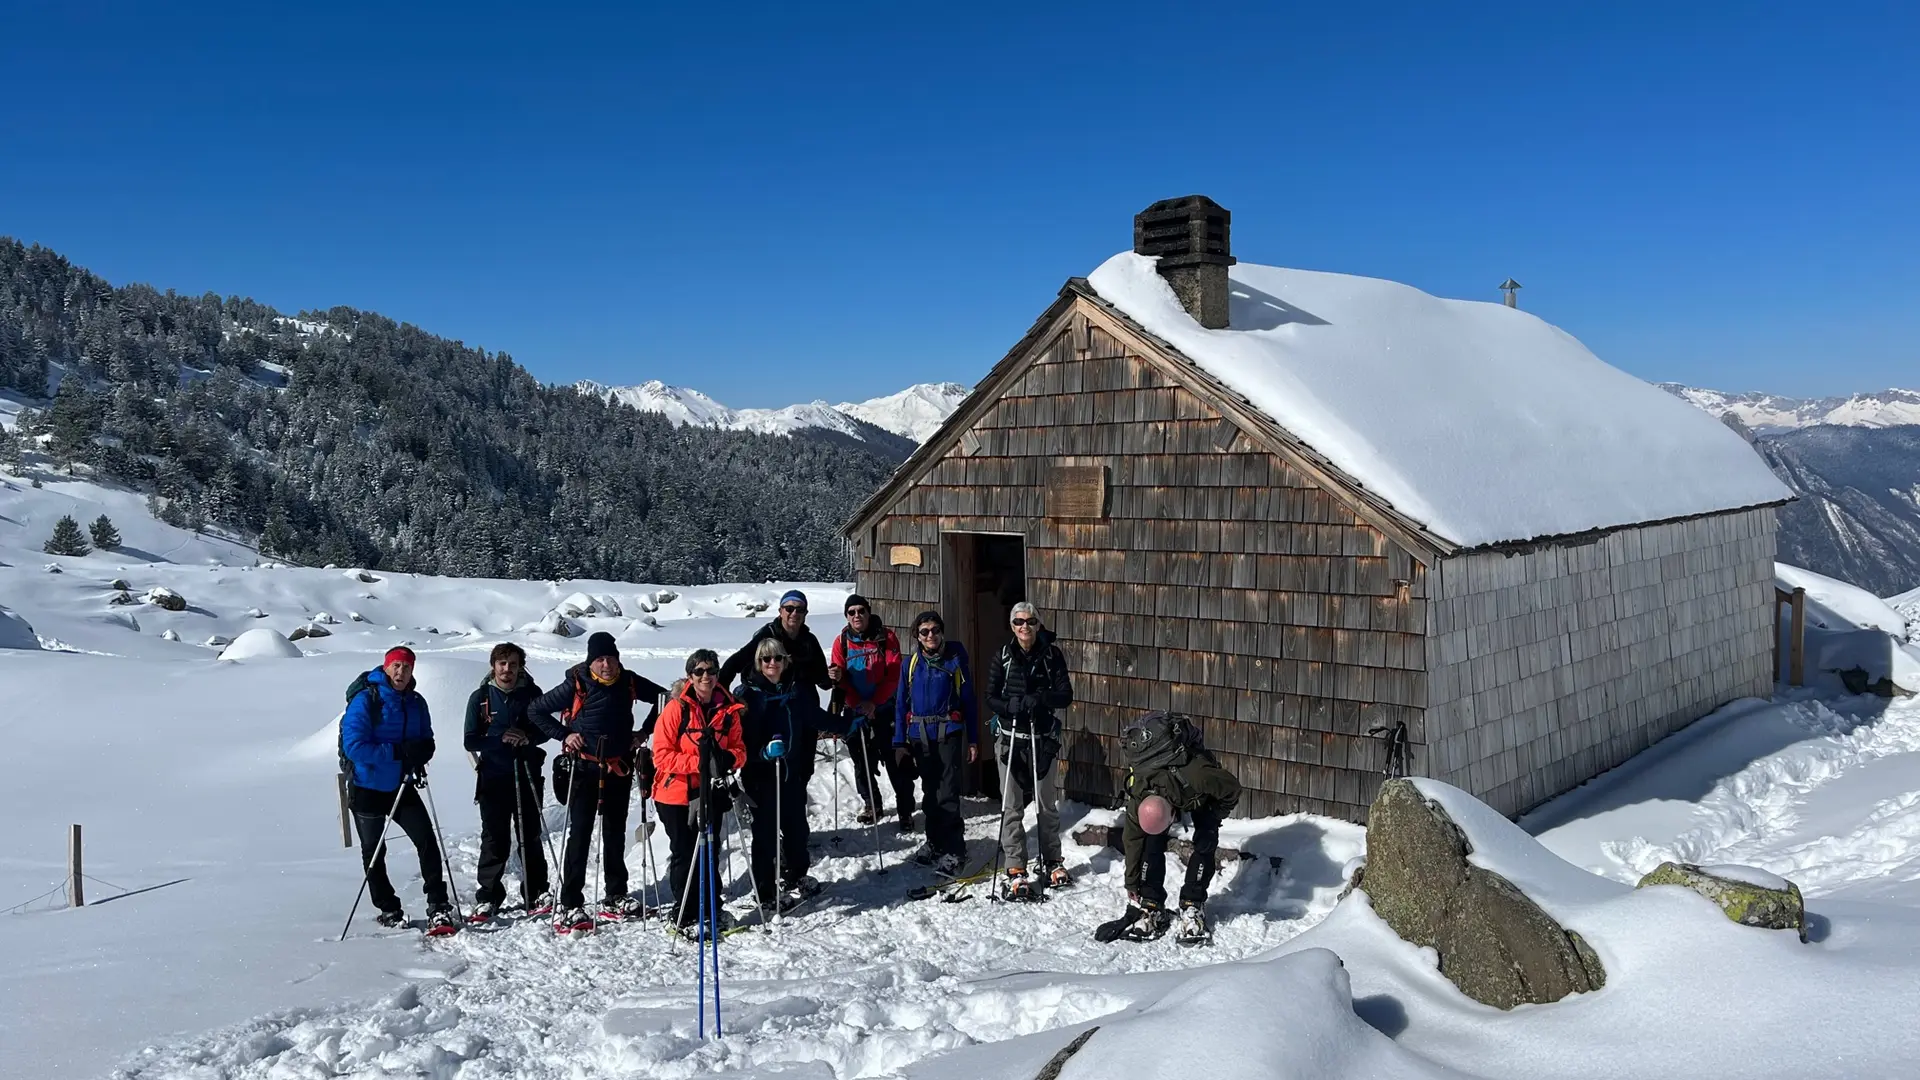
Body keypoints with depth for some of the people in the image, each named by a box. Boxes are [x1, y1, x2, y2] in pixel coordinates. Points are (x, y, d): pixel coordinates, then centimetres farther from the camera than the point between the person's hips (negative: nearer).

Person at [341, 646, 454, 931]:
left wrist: (419, 755, -14)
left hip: (402, 788, 4)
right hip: (367, 789, -3)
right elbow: (354, 746, -22)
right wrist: (398, 752, -27)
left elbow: (426, 742, 10)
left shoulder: (416, 703, 2)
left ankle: (438, 907, -5)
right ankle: (389, 910, 23)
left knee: (427, 841, -8)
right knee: (374, 853, 9)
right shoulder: (365, 700, -15)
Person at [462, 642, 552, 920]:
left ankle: (536, 894, 17)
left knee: (530, 836, 7)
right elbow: (471, 741, 0)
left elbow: (547, 729, 7)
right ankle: (488, 897, 9)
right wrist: (501, 738, -17)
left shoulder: (532, 694, 4)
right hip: (493, 777, -1)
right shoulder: (480, 698, 2)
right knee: (494, 839, 0)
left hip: (527, 774, 1)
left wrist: (528, 737, -14)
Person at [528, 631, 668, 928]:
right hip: (584, 768, -4)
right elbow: (536, 710, -3)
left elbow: (662, 697, 12)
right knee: (579, 834, -5)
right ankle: (571, 905, -2)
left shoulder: (629, 682, -2)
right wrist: (564, 735, -10)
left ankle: (615, 897, 23)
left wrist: (645, 731, 4)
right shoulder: (575, 685, -11)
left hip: (619, 767, 4)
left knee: (615, 834, 12)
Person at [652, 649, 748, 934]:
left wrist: (729, 759, -18)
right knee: (684, 854, 5)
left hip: (711, 794, 4)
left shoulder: (729, 710, 0)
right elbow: (661, 755, -16)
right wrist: (699, 763, -25)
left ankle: (711, 908, 32)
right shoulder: (677, 708, -14)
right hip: (676, 794, -4)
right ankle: (684, 917, 17)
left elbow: (739, 749, 5)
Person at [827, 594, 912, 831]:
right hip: (855, 711, 3)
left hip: (885, 709, -3)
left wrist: (874, 702, -14)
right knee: (863, 762, 11)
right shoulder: (842, 641, 3)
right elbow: (840, 676, 2)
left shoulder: (886, 637, -4)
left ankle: (906, 811, 2)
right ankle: (872, 805, 29)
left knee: (895, 762, -5)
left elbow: (893, 675, -8)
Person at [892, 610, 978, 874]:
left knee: (947, 793, -10)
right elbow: (901, 704, 9)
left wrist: (973, 740, 0)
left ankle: (953, 851, -5)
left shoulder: (955, 660, -1)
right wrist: (900, 742, 4)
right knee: (930, 792, 12)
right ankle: (935, 843, 24)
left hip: (948, 733, -4)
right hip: (919, 736, 4)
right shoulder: (910, 663, 6)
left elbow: (968, 700, 1)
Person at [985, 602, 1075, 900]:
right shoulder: (1004, 656, 0)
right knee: (1011, 807, -3)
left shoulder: (1052, 655, -2)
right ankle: (1016, 870, 3)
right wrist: (1010, 706, -21)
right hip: (1010, 738, 0)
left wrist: (1040, 699, -23)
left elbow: (1066, 695, -5)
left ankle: (1051, 862, 28)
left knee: (1048, 804, 12)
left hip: (1044, 739, 0)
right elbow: (991, 697, 0)